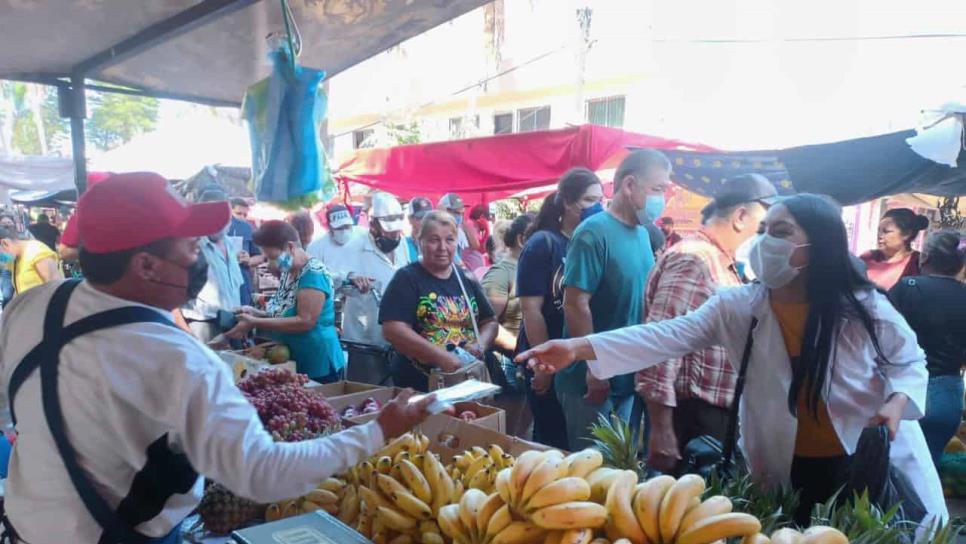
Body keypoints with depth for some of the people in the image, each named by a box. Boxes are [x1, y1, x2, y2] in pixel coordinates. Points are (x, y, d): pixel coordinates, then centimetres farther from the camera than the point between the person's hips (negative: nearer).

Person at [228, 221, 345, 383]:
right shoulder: (288, 272, 8)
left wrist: (255, 323, -23)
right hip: (291, 363, 9)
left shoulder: (313, 274, -19)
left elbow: (305, 321, -24)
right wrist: (256, 313, -2)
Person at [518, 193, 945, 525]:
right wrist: (579, 348, -33)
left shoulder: (865, 308, -13)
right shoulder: (738, 307, -12)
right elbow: (666, 337, -21)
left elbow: (910, 361, 3)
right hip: (785, 473, 1)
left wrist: (898, 401, -20)